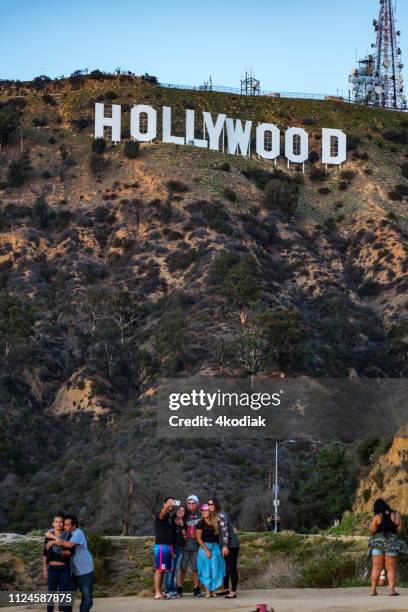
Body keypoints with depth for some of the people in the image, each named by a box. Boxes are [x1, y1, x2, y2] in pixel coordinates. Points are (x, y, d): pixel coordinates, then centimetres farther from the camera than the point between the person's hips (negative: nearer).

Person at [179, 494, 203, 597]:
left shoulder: (200, 516, 4)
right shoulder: (185, 515, 3)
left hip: (196, 546, 0)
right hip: (185, 545, 0)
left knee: (196, 568, 2)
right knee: (182, 568, 3)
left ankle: (197, 589, 9)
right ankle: (180, 589, 11)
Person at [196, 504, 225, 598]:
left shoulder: (216, 521, 4)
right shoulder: (201, 523, -6)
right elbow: (198, 538, -7)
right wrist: (206, 550, -11)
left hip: (215, 547, 3)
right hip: (205, 547, -3)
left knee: (215, 569, 1)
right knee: (206, 569, -2)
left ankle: (213, 590, 7)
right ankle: (207, 591, 2)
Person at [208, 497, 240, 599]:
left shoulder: (221, 514, -14)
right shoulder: (217, 515, 15)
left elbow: (224, 530, -22)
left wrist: (225, 546, -26)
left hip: (231, 545, -10)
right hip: (226, 545, 10)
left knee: (232, 567, -7)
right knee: (224, 567, 15)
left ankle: (233, 591, -6)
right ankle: (226, 589, 24)